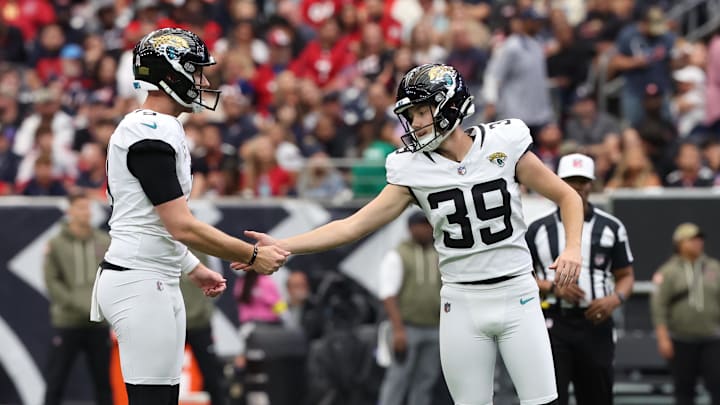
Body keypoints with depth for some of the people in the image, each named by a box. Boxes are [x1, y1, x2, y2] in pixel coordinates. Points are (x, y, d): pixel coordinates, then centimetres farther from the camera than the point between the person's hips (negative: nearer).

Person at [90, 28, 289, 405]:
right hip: (141, 284, -10)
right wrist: (253, 256, -13)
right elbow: (182, 226, -20)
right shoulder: (151, 135, -17)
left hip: (157, 282, 10)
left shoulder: (152, 129, 15)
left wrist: (194, 269, 25)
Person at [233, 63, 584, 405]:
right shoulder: (413, 170, -1)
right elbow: (354, 226, -2)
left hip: (516, 296, -2)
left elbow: (568, 197, 3)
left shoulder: (503, 144, -6)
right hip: (462, 303, 2)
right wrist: (280, 247, -10)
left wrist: (573, 248, -15)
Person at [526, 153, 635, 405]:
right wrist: (553, 287, -9)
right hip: (553, 325, -2)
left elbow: (626, 276, 13)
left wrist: (615, 299, -9)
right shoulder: (539, 229, 9)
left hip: (595, 323, 2)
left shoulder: (611, 228, 11)